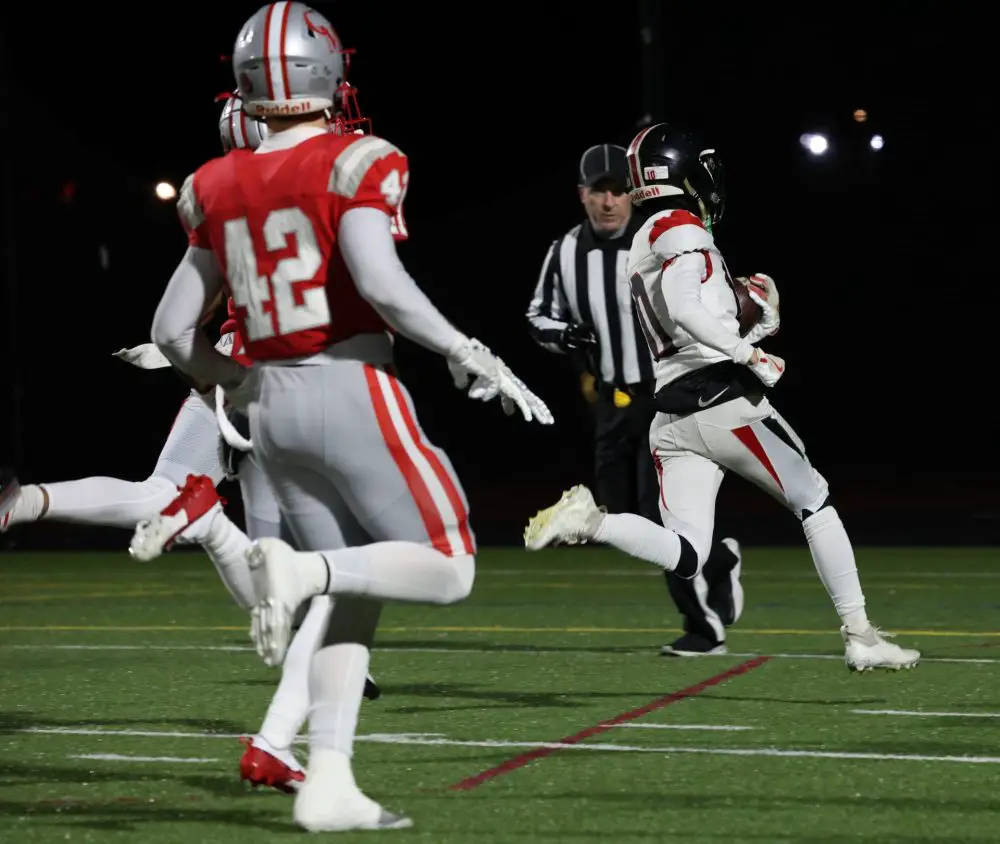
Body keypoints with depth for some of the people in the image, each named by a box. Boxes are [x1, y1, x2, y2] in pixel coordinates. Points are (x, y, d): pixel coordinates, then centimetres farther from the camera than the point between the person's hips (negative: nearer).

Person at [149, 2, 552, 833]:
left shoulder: (220, 189, 9)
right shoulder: (351, 165, -8)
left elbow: (173, 331, 11)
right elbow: (381, 283, -22)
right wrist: (473, 357, -11)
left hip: (274, 407, 7)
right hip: (353, 392, -7)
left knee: (355, 598, 13)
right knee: (447, 570, 2)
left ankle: (329, 784, 4)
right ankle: (303, 568, -22)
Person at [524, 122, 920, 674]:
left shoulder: (645, 244, 22)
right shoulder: (683, 229, -6)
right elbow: (683, 309, -22)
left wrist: (757, 328, 17)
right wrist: (750, 356, -17)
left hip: (670, 414, 7)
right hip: (723, 400, -7)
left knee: (684, 557, -1)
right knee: (816, 505, 7)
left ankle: (589, 521, -21)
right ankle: (860, 637, 6)